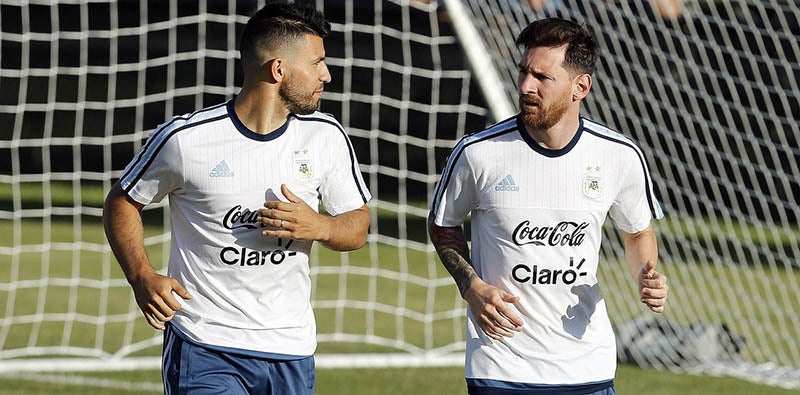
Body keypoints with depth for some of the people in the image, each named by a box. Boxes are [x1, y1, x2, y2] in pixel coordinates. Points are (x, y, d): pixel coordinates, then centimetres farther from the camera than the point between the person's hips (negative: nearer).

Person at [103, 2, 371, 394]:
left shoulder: (326, 137, 2)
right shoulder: (184, 139, -9)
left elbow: (357, 226, 12)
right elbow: (121, 203, 5)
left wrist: (317, 226, -11)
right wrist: (142, 276, -10)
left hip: (291, 352, 4)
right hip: (203, 349, -4)